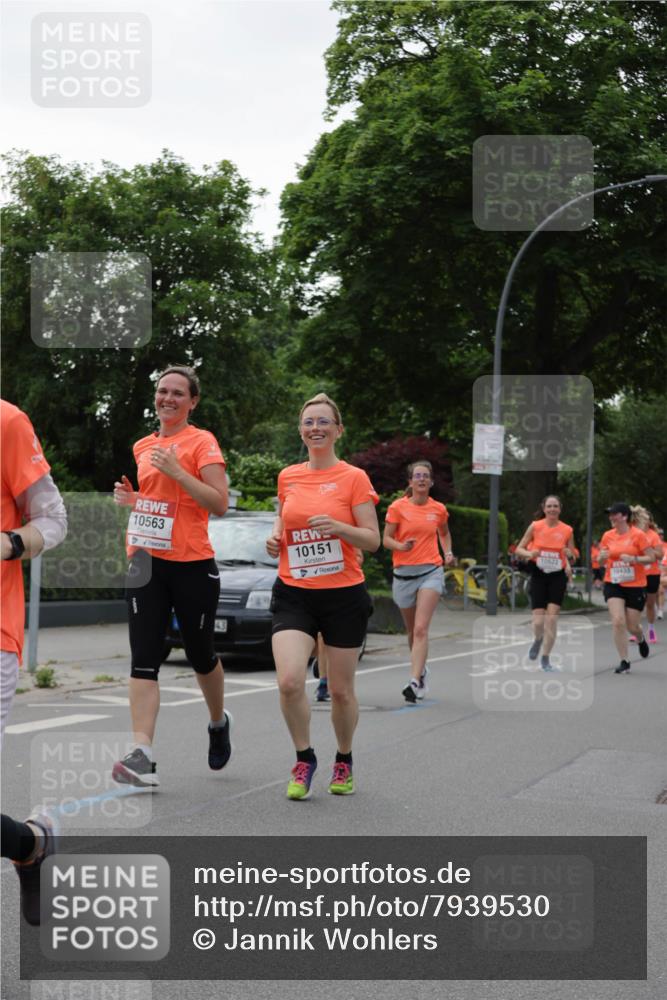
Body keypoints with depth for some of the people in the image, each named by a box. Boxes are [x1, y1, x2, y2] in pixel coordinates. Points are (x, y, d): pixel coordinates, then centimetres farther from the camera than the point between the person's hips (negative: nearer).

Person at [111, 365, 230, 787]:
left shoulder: (201, 442, -5)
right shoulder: (143, 446, 13)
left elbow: (220, 504, -14)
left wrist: (177, 471, -21)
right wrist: (128, 496, 6)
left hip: (192, 565, -5)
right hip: (146, 562, 5)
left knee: (200, 654, 11)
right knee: (143, 660, -7)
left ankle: (219, 722, 40)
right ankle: (143, 756, -13)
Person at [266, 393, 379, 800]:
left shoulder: (354, 478, -4)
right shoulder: (288, 476, 8)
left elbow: (373, 540, -6)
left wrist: (338, 527, -23)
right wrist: (275, 537, 2)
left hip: (344, 595, -2)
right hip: (294, 593, 2)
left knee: (341, 690, 6)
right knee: (290, 681, -16)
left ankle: (344, 761, 31)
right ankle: (304, 758, 6)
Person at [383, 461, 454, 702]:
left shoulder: (438, 509, 6)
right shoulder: (398, 507, 0)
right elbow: (386, 539, -2)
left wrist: (448, 552, 9)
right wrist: (401, 546, -22)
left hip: (431, 571, -1)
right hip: (404, 573, 1)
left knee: (421, 629, -15)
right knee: (411, 630, 13)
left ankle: (415, 682, -22)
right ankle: (421, 669, 38)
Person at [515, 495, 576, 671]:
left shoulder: (567, 530, 0)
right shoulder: (535, 526, -3)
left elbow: (572, 556, 11)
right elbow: (519, 549, 2)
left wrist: (570, 554, -13)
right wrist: (530, 553, -19)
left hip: (558, 577, 0)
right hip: (539, 576, 0)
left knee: (552, 619, -8)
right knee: (538, 621, -5)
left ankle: (545, 659, 6)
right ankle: (537, 640, 32)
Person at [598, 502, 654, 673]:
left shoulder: (638, 535, -9)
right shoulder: (607, 536, 3)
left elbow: (651, 558, -8)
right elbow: (601, 561, 11)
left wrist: (634, 559, -24)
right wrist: (602, 556, -12)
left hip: (635, 585, -2)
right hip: (613, 584, 2)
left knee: (632, 626, 5)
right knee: (618, 622, -13)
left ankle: (641, 639, 43)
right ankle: (624, 661, -3)